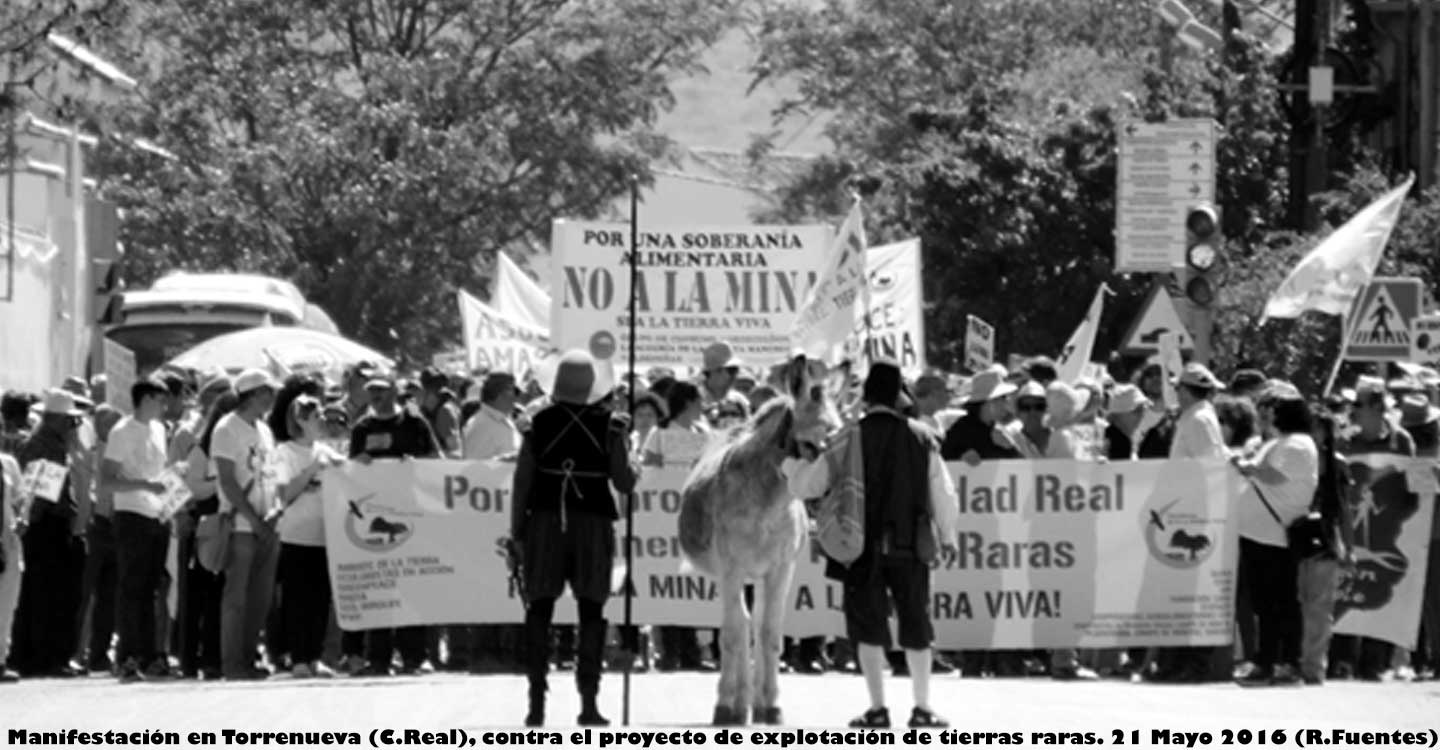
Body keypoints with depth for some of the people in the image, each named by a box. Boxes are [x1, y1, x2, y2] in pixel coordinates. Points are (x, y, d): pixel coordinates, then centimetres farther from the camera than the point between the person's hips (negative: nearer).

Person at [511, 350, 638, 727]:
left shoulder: (541, 424, 0)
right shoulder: (609, 426, -2)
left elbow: (522, 480, 0)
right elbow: (625, 483, 0)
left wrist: (517, 529, 7)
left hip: (545, 522, 0)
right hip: (593, 522, 0)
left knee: (540, 608, 6)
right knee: (591, 611, 5)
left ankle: (537, 699, 0)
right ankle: (588, 702, 1)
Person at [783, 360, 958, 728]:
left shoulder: (851, 440, -7)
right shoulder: (921, 438, -1)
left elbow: (806, 485, -4)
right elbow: (944, 494, 3)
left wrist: (790, 463, 17)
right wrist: (948, 536, 17)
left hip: (865, 546, -2)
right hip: (912, 546, 2)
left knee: (869, 626, 5)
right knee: (915, 625, 12)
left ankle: (878, 708, 1)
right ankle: (923, 707, 13)